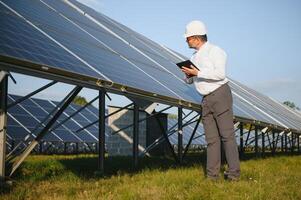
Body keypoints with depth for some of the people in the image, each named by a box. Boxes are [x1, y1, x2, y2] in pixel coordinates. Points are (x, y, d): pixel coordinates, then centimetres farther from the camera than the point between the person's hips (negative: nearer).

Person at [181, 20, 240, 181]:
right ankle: (212, 175, 5)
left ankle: (234, 173, -2)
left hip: (220, 94, -7)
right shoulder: (195, 56, 19)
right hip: (206, 100, 7)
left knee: (227, 135, -6)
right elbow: (190, 81, 23)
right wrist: (188, 74, 0)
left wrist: (198, 73, -18)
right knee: (211, 138, 4)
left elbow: (220, 73, -19)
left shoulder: (214, 51, -5)